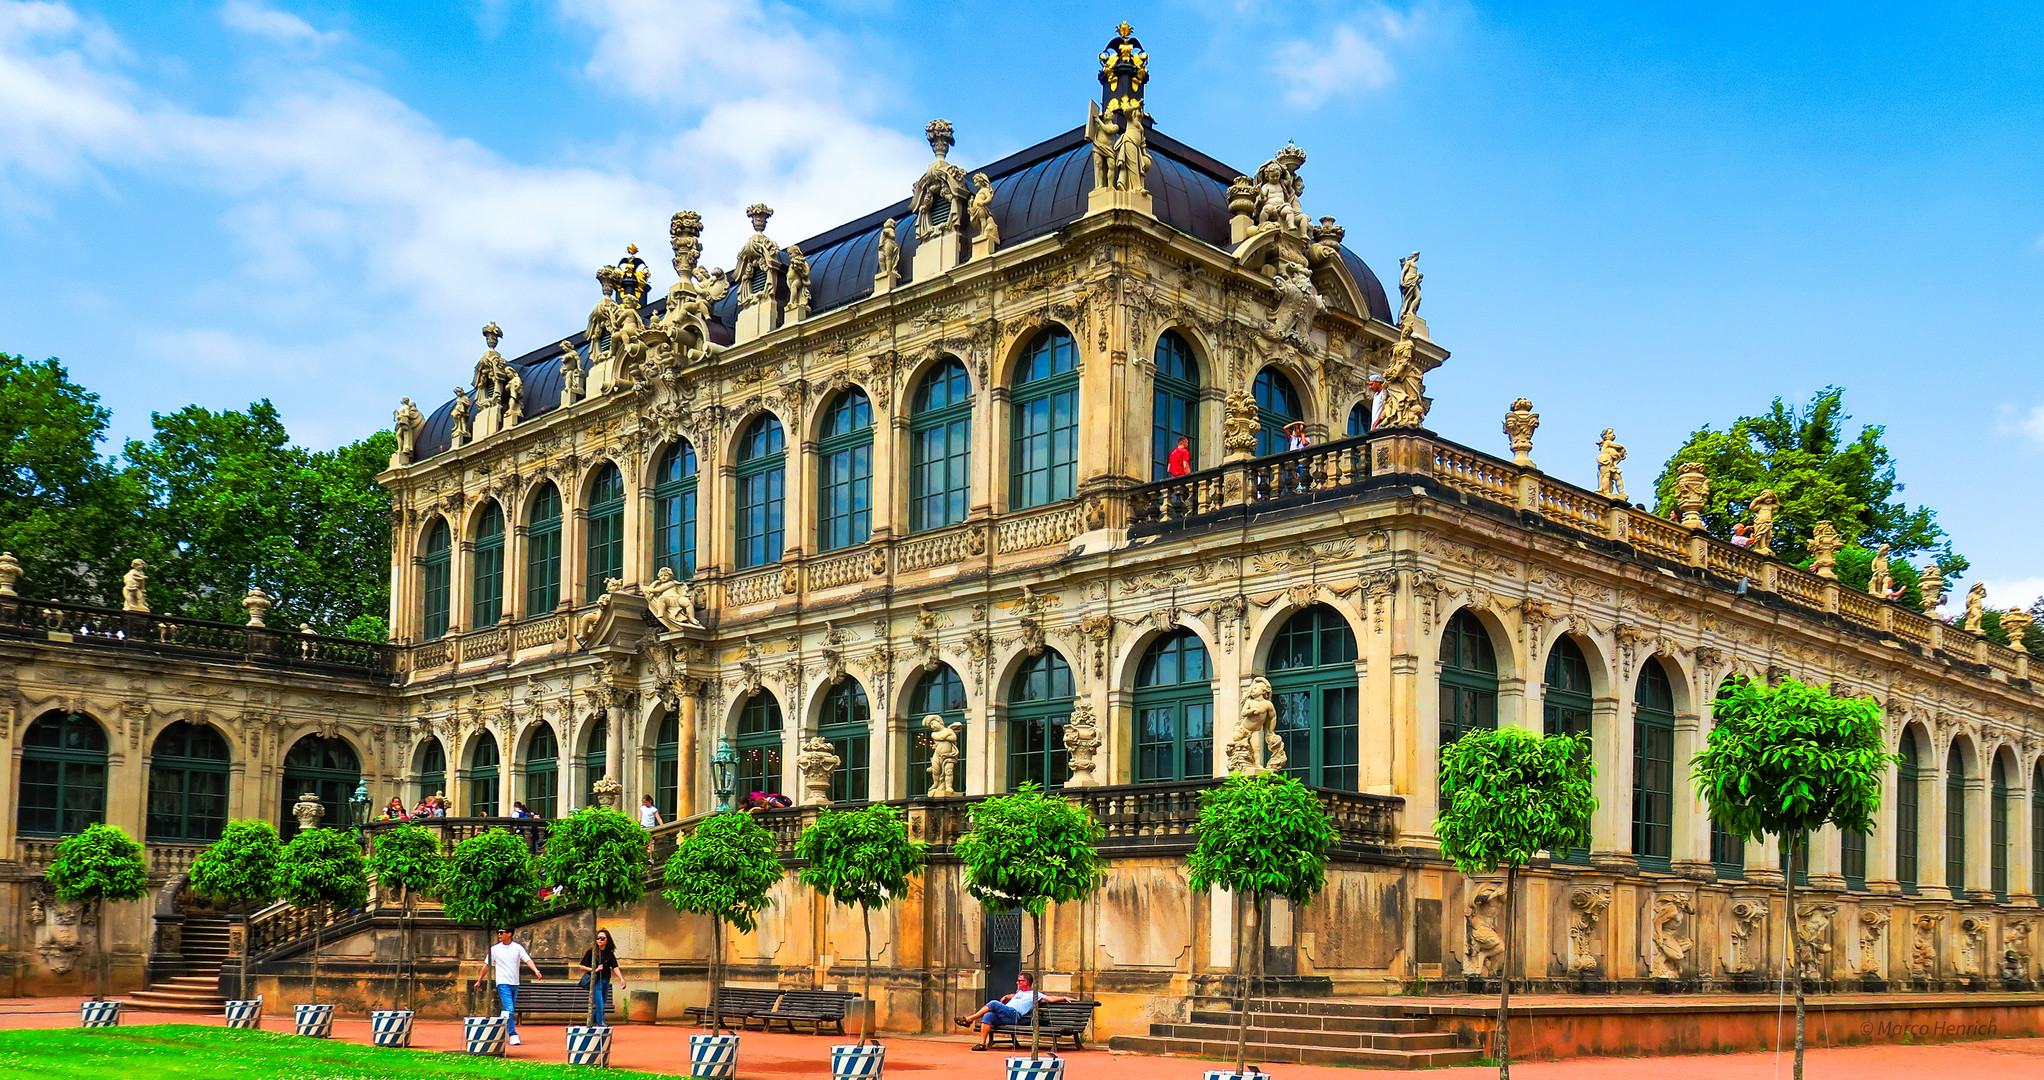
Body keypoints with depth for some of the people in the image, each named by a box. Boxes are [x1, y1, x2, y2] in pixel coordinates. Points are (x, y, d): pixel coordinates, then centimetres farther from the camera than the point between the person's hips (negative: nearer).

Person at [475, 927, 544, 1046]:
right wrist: (479, 980, 14)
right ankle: (513, 1035, -16)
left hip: (515, 983, 3)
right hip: (503, 983, -3)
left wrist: (536, 971, -22)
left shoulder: (518, 947, 4)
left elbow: (527, 960, -6)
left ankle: (502, 1031, 26)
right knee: (509, 1009, -15)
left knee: (510, 1010, 10)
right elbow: (487, 965, 11)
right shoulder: (495, 949, 3)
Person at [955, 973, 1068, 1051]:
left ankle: (969, 1019, -21)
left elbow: (1051, 998, 7)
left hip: (1014, 1014, -7)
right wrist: (1005, 997, 38)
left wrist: (1064, 998, -3)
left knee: (993, 1004, -25)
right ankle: (982, 1044, -31)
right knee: (988, 1016, -25)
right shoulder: (1020, 992, 37)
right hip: (1004, 1016, 7)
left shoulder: (1034, 994, 13)